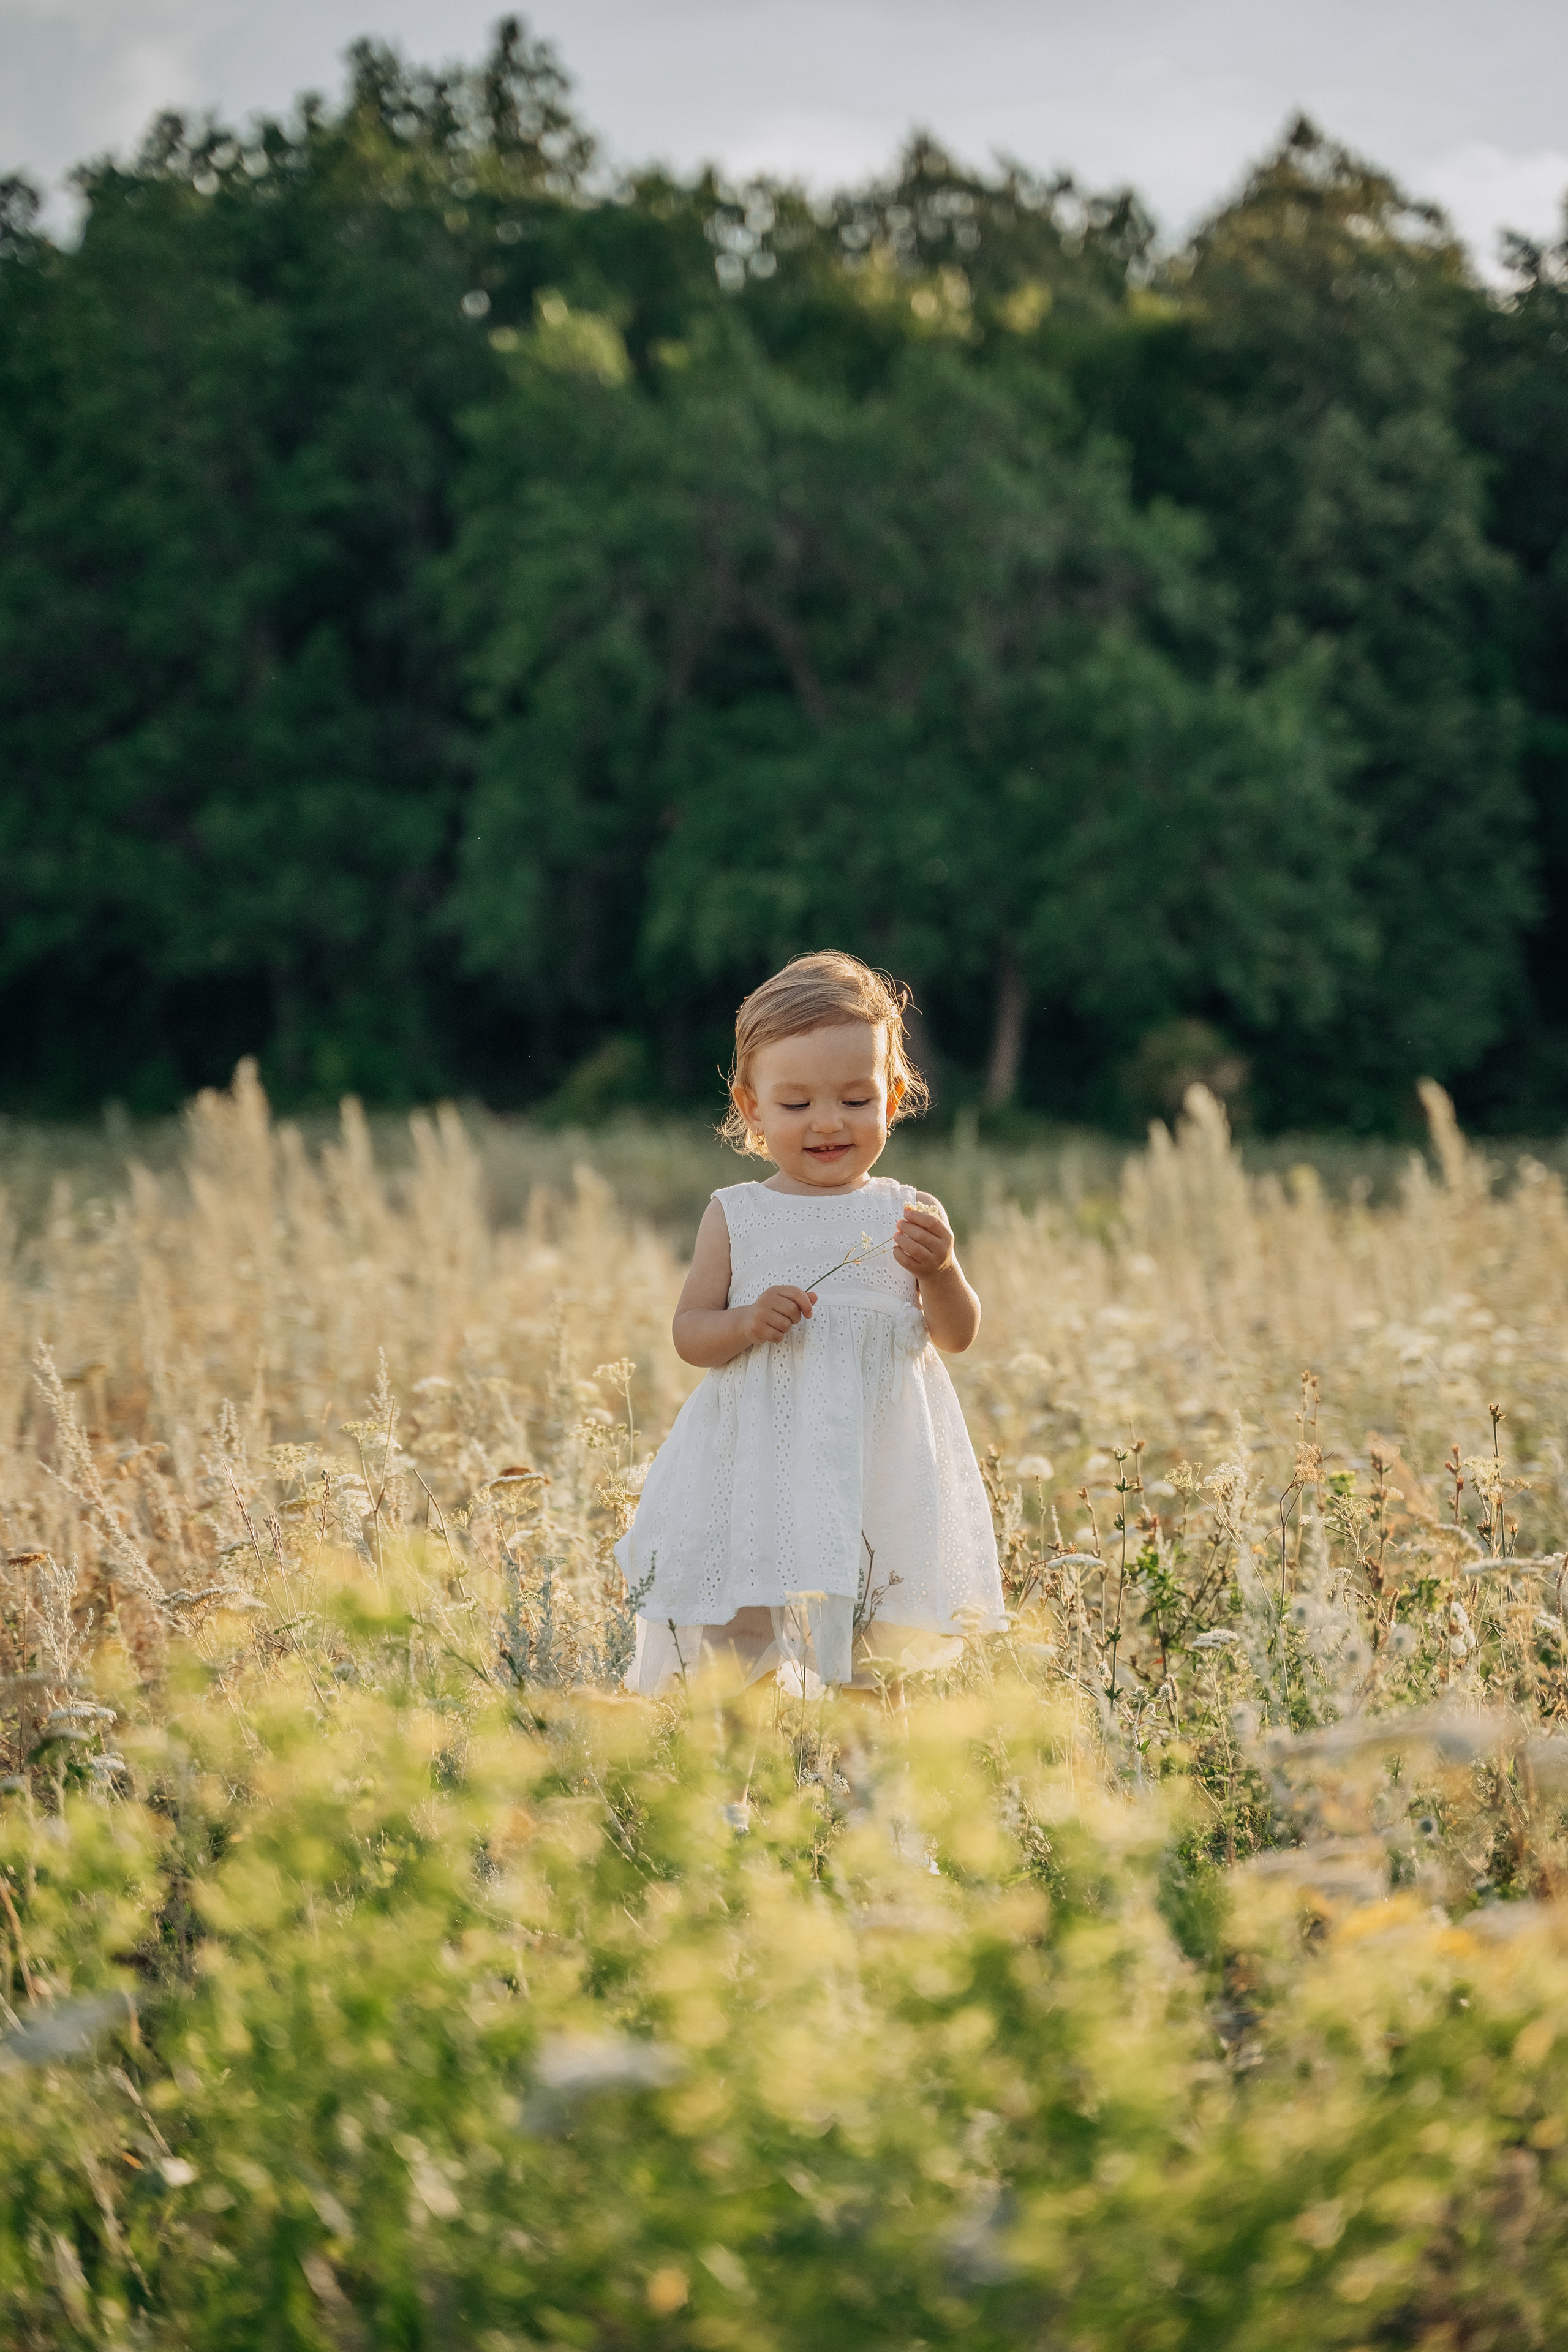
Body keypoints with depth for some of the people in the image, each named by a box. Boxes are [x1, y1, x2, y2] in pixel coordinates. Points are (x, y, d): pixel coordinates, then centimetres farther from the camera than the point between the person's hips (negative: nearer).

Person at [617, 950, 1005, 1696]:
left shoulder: (910, 1215, 4)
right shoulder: (736, 1216, 3)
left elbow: (958, 1336, 2)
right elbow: (689, 1333, 2)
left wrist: (939, 1270, -17)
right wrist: (747, 1324, -17)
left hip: (878, 1470, 1)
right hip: (761, 1469, 0)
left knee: (876, 1672, 5)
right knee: (739, 1654, 0)